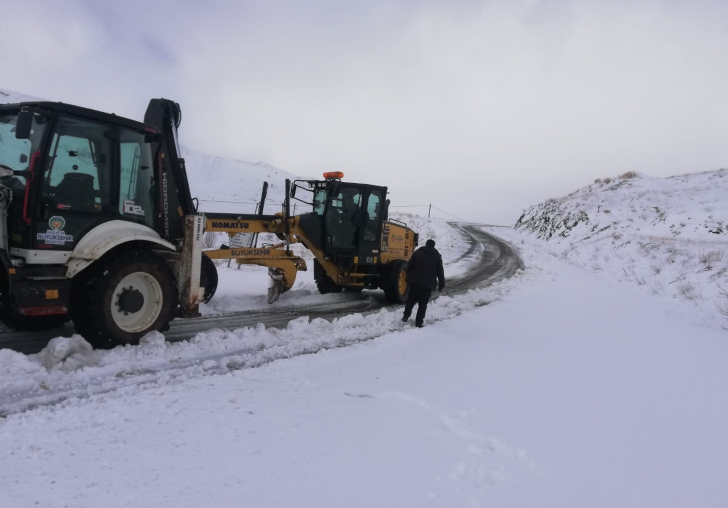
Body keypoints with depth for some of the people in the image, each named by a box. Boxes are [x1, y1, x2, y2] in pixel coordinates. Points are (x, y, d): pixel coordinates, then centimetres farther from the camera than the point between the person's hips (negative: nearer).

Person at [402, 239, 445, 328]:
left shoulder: (418, 252, 7)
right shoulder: (437, 256, 6)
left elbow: (409, 266, 3)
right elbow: (440, 272, 5)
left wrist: (409, 277, 13)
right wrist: (441, 284, 11)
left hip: (415, 281, 1)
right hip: (428, 284, -1)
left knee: (410, 300, 19)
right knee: (423, 304, 4)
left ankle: (405, 316, 19)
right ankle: (418, 323, 1)